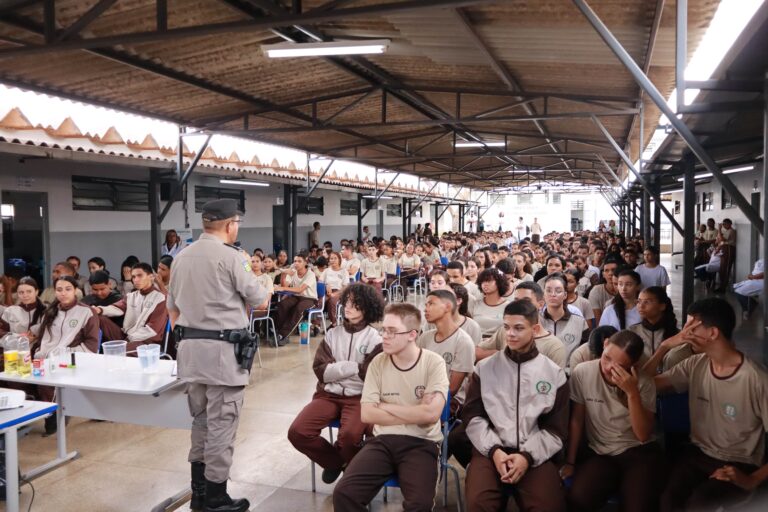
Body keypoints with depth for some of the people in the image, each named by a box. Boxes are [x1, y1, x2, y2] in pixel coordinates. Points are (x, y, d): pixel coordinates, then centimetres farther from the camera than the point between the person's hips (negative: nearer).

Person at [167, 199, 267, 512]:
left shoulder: (182, 257, 10)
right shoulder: (231, 256, -12)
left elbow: (172, 307, 16)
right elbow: (258, 297, -4)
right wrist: (248, 277, 15)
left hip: (190, 347, 8)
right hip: (223, 348, -7)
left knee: (201, 420, 17)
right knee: (221, 423, 2)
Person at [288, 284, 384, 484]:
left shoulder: (374, 338, 0)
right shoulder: (333, 334, 9)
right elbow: (320, 370, 1)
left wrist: (337, 369, -5)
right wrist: (353, 367, -9)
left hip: (358, 396, -3)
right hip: (328, 394, 4)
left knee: (349, 435, -32)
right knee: (297, 432, -17)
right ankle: (334, 461, 12)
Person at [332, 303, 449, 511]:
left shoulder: (433, 362, -5)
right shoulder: (378, 362, 3)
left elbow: (431, 414, -16)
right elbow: (367, 414, -3)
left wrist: (386, 407, -6)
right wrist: (414, 414, -8)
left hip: (421, 443, -3)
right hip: (383, 440, 3)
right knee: (344, 493, -18)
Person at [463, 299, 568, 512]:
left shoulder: (554, 374, 8)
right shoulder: (484, 368, 8)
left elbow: (556, 429, 6)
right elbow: (473, 416, 5)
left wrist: (528, 456, -9)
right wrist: (493, 450, -10)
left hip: (535, 455, 0)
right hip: (491, 450, 0)